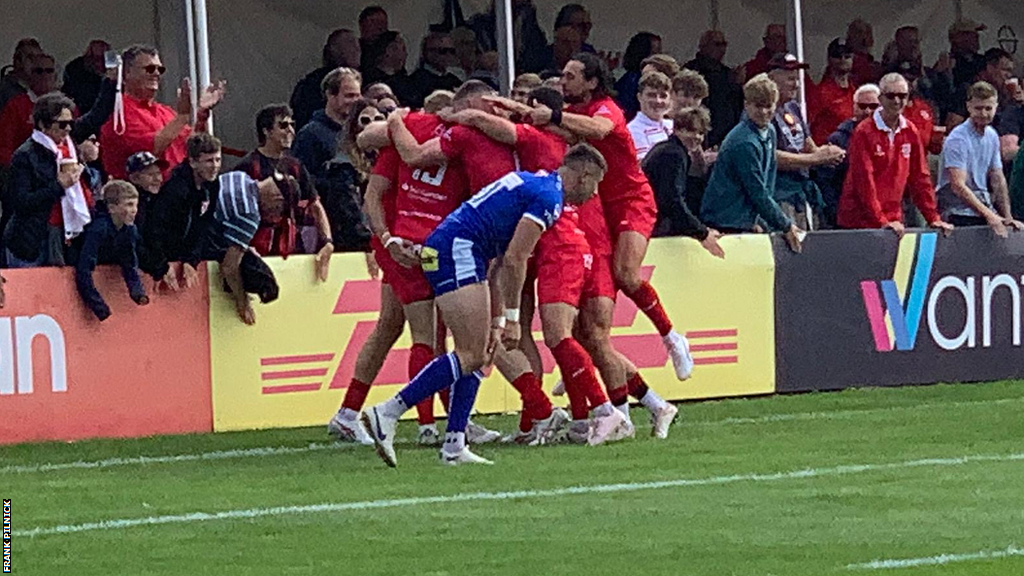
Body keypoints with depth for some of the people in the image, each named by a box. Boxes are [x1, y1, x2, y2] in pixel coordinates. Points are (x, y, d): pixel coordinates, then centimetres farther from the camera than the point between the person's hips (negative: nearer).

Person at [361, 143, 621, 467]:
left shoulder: (533, 185, 24)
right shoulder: (549, 197, -8)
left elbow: (501, 263, 25)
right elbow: (514, 259, -14)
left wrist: (497, 321, 22)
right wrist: (512, 318, -8)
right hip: (457, 250, -11)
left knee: (480, 355, 10)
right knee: (471, 355, -12)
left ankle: (454, 446, 4)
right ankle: (387, 415, -18)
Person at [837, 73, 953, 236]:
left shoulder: (911, 133, 8)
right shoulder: (864, 132, -10)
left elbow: (920, 178, 10)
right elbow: (864, 181, -15)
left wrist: (933, 218, 4)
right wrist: (881, 221, -21)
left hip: (892, 221, 5)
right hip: (858, 221, -5)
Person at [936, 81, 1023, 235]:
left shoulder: (992, 136, 11)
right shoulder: (958, 139, -12)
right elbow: (958, 186, -19)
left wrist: (1007, 218, 7)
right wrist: (989, 216, -22)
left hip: (984, 207, 7)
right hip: (960, 215, -7)